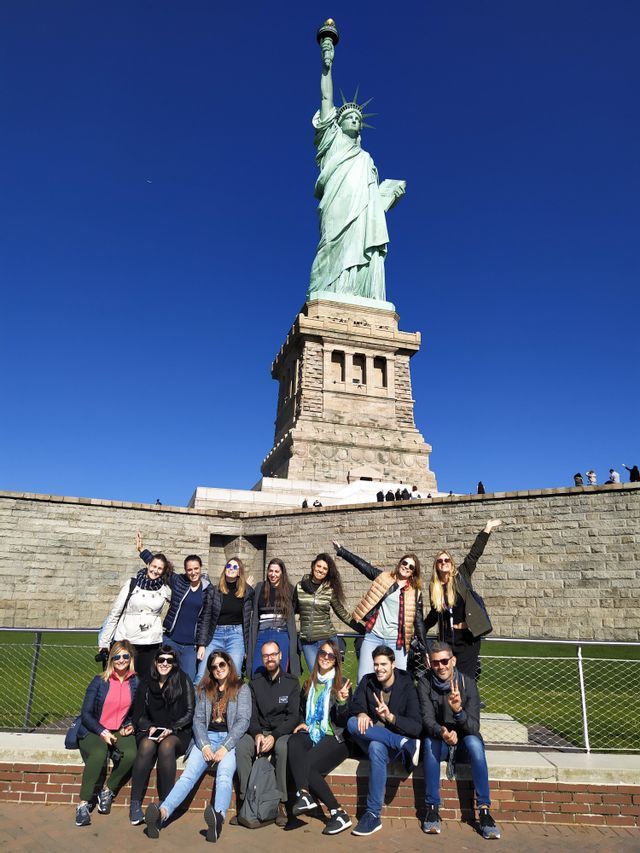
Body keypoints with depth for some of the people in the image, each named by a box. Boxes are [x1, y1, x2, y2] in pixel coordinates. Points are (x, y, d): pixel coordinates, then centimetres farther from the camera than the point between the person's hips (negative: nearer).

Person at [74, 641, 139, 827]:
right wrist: (103, 732, -16)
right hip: (94, 732, -2)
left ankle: (107, 791, -4)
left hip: (120, 732, 2)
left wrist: (130, 725, -5)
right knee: (99, 753, -35)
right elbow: (86, 713, -3)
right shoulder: (99, 681, 0)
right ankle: (83, 804, -19)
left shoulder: (135, 683, 5)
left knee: (130, 754, -30)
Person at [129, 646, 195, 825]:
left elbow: (189, 713, -2)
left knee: (166, 746, -34)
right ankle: (135, 803, -26)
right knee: (146, 746, -31)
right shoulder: (146, 684, 7)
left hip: (178, 733, -2)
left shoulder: (183, 681, -1)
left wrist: (171, 729, -15)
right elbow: (138, 715, 9)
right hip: (150, 732, 2)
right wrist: (149, 727, -10)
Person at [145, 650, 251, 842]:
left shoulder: (242, 688, 10)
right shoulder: (205, 689, 20)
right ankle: (162, 813, -45)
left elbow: (243, 721, 0)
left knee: (224, 775, -32)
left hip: (230, 739, -3)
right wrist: (204, 745, -9)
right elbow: (198, 719, 9)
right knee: (188, 775, -24)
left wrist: (225, 747, -13)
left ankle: (218, 817, -56)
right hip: (206, 738, 3)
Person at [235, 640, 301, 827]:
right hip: (259, 730, 3)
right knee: (241, 747, -27)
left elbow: (293, 716, -6)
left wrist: (274, 736, -20)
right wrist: (257, 734, -17)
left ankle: (281, 803, -25)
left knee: (282, 747, -35)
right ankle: (246, 800, -20)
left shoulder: (291, 682, 1)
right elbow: (251, 715, 4)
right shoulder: (255, 682, 9)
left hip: (283, 731, -2)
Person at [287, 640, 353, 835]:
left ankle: (338, 814, -22)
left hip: (333, 738, -4)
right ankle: (304, 794, -37)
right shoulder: (309, 684, 17)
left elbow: (343, 721, -2)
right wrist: (302, 724, 7)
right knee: (293, 742, -30)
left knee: (306, 765, -29)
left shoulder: (342, 684, 4)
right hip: (310, 735, 4)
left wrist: (342, 701, -21)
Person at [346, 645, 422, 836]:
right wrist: (361, 714, -23)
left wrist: (391, 717, -31)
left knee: (377, 747, -38)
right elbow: (355, 705, 1)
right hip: (369, 738, 4)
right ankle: (406, 745, -27)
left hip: (395, 739, -4)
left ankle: (373, 815, -28)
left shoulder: (407, 687, -8)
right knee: (352, 723, -27)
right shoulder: (367, 681, 4)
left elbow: (416, 727, -14)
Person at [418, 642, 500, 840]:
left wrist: (459, 711, -41)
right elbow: (427, 719, -19)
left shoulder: (467, 683, -14)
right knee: (430, 742, -31)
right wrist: (442, 732, -41)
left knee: (474, 742, -32)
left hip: (463, 743, 0)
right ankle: (432, 808, -21)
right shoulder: (425, 683, -11)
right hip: (439, 742, 0)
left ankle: (484, 810, -25)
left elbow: (474, 727, -20)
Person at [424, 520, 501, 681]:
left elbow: (474, 554, -9)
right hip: (446, 638, 3)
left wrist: (487, 529, -13)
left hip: (468, 636, -3)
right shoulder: (434, 587, 4)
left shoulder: (461, 576, -4)